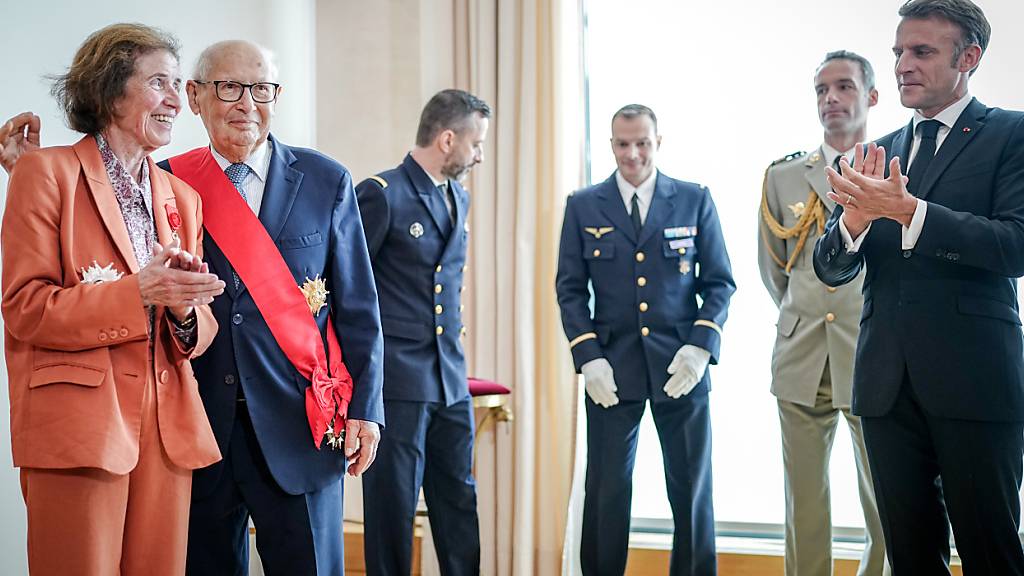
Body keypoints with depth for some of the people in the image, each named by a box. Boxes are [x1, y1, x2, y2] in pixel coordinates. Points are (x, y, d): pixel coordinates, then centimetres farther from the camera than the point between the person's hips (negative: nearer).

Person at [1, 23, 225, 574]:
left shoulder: (181, 197, 17)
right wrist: (137, 293, -18)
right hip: (78, 425, -5)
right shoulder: (47, 172, -2)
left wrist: (185, 310, -8)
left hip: (167, 427, 6)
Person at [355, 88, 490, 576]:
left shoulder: (459, 197, 14)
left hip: (451, 380, 7)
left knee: (459, 504, 12)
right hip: (397, 378, -7)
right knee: (393, 505, 2)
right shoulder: (381, 194, -11)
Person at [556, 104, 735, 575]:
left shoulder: (695, 200, 5)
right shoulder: (583, 207, 6)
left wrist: (701, 346, -10)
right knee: (607, 490, 4)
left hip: (680, 364, 0)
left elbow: (719, 283, 4)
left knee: (692, 488, 5)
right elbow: (570, 289, 4)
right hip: (612, 367, 0)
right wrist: (588, 357, -8)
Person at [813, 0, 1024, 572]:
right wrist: (856, 216, -13)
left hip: (976, 380, -5)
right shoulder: (877, 154, 14)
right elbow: (830, 268, 9)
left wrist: (908, 210, -23)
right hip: (888, 382, 5)